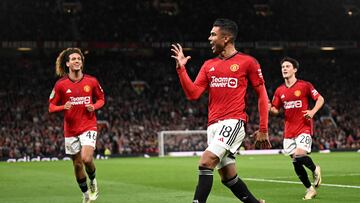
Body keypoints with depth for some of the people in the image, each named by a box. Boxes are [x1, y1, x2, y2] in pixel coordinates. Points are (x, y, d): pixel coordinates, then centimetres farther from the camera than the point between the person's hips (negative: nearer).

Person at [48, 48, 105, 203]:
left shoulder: (91, 81, -2)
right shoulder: (61, 84, -4)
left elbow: (101, 99, 13)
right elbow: (51, 107, 1)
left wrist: (94, 106, -8)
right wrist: (64, 107, -19)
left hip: (88, 126, -1)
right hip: (70, 129, 1)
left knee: (86, 158, -20)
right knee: (77, 164, 8)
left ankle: (93, 181, 12)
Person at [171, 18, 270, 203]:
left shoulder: (247, 62, 0)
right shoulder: (208, 65, 15)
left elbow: (262, 95, 2)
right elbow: (193, 94, 7)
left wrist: (263, 129, -2)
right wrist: (181, 68, -2)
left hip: (233, 123, -7)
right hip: (214, 125, 7)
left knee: (205, 162, -22)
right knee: (228, 177, 9)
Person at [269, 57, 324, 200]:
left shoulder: (304, 85, -5)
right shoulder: (280, 91, 8)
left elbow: (320, 99, 1)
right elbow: (275, 110, 13)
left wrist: (313, 111, -15)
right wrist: (270, 108, -10)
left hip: (304, 128, -5)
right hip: (289, 131, 5)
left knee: (299, 155, -24)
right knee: (296, 163, 3)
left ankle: (315, 169, 8)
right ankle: (310, 189, 19)